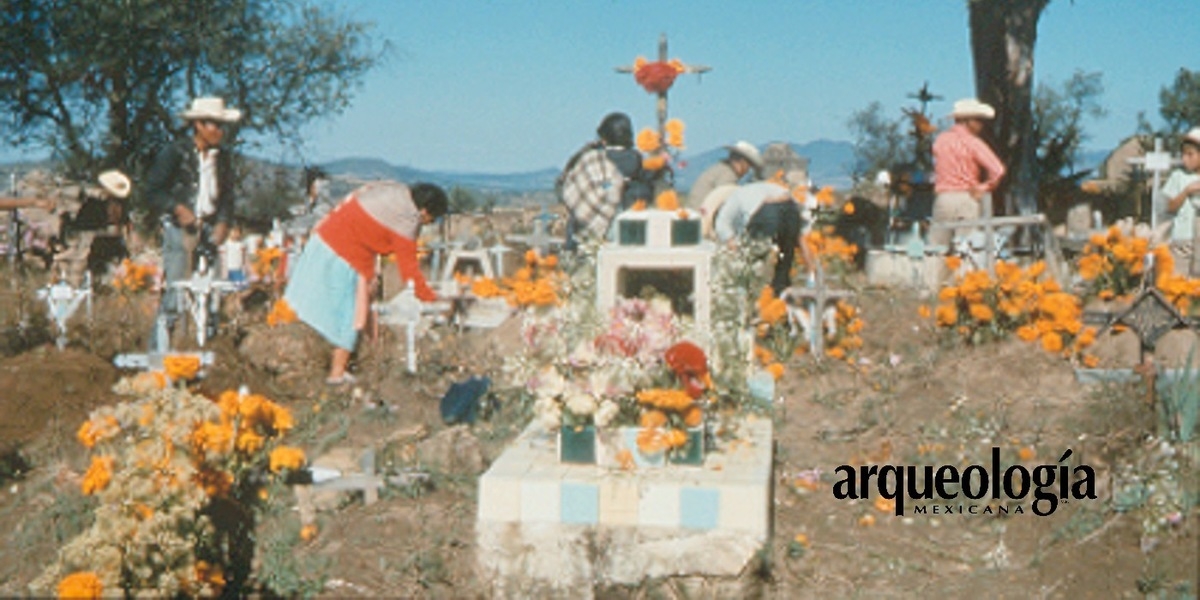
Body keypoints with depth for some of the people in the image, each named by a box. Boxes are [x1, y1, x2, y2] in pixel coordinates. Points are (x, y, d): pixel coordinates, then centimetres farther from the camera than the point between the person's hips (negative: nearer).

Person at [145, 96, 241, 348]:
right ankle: (158, 348, -4)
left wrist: (223, 224, -1)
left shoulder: (223, 159, 13)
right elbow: (153, 192, -2)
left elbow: (227, 197, 17)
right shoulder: (174, 152, -1)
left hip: (209, 230, 5)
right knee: (175, 290, -10)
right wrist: (178, 208, -16)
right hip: (180, 229, -5)